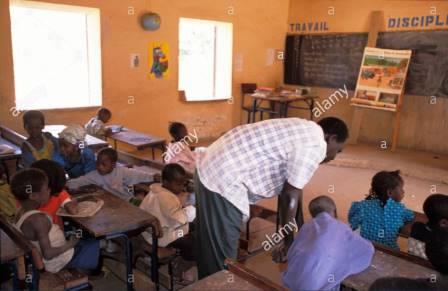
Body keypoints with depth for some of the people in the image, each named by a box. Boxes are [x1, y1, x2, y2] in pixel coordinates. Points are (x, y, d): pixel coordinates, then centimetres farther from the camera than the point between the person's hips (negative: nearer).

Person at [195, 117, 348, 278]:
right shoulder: (315, 145, -12)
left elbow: (293, 189, 22)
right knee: (221, 256, 4)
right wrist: (288, 243, 2)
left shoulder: (304, 133, 18)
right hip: (224, 180, -10)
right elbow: (289, 195, -11)